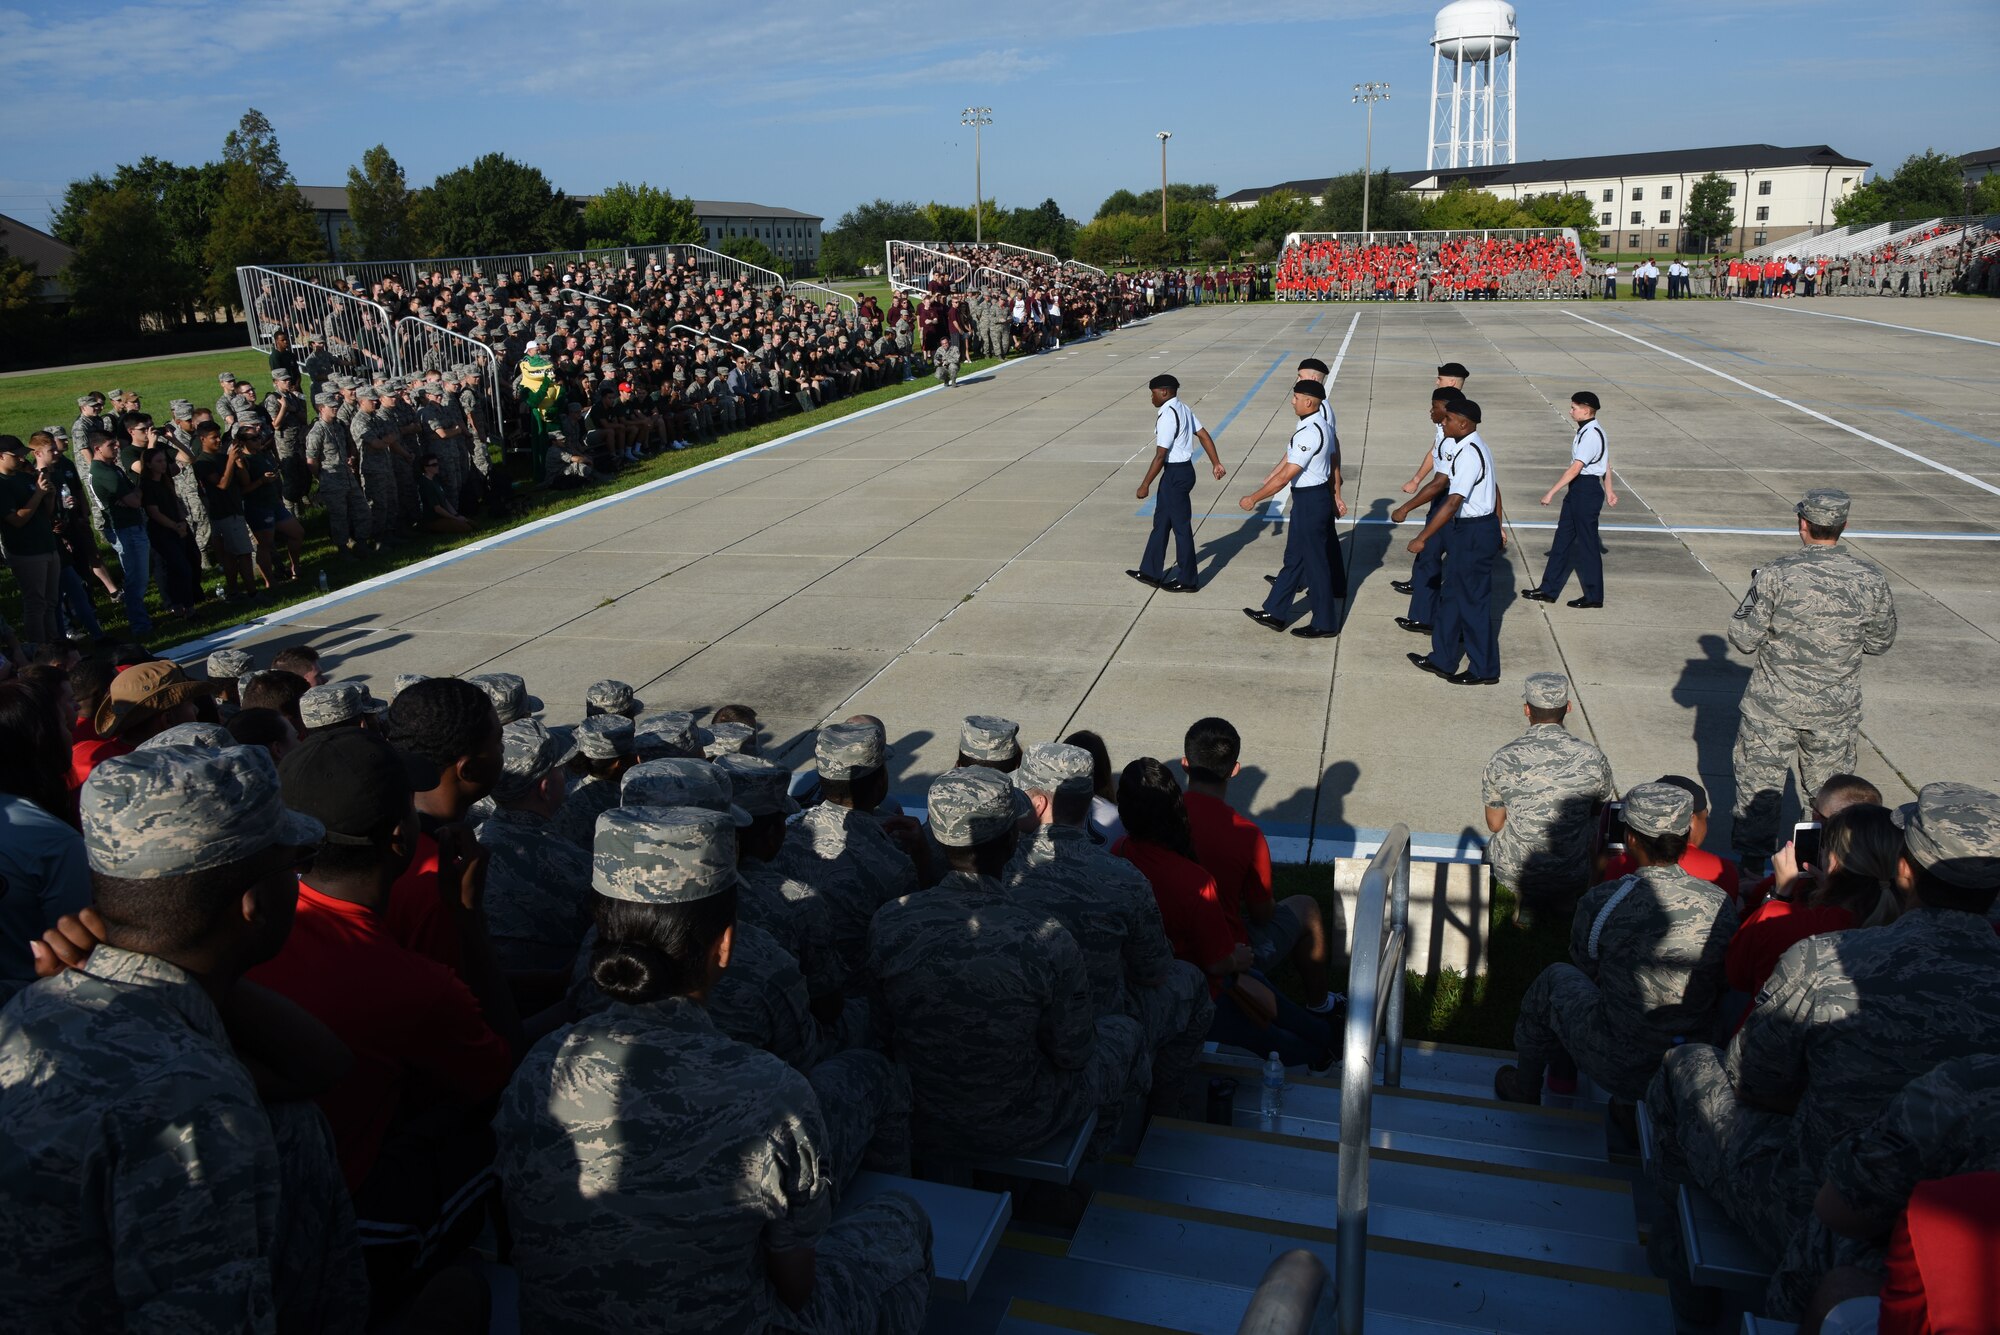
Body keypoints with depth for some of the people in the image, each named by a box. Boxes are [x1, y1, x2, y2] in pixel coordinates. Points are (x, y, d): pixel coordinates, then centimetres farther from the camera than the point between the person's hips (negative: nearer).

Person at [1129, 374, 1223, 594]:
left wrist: (1145, 485, -17)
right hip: (1183, 469, 10)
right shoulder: (1183, 409, 9)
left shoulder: (1167, 416, -20)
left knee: (1181, 526, 1)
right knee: (1161, 521, 17)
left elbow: (1160, 455, -22)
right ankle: (1150, 572, 27)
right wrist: (1216, 463, 17)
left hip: (1175, 474, -10)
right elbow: (1204, 436, 12)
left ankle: (1187, 580, 11)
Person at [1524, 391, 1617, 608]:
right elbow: (1606, 462, 19)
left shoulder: (1590, 435, -21)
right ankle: (1548, 590, 20)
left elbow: (1575, 468, -25)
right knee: (1563, 538, 13)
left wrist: (1551, 492, -23)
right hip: (1578, 492, 10)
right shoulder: (1592, 430, 11)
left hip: (1586, 491, -10)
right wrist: (1609, 490, 27)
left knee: (1587, 542, 1)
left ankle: (1594, 596, 12)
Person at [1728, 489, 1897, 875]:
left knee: (1759, 780, 12)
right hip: (1837, 710, 3)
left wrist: (1760, 592, 3)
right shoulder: (1871, 578, -8)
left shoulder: (1777, 575, -18)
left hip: (1774, 705, -3)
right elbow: (1881, 642, 4)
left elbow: (1743, 638, -12)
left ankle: (1752, 861, 21)